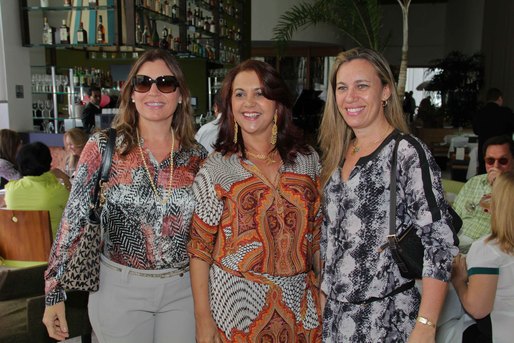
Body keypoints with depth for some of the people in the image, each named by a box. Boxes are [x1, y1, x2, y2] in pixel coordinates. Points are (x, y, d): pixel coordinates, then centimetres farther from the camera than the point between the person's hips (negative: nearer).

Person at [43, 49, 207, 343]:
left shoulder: (197, 156, -1)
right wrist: (55, 291, -7)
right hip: (120, 287, -2)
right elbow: (74, 218, -6)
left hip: (183, 289, 2)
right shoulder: (103, 147, -7)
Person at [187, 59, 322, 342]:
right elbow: (200, 249, -6)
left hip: (300, 304, 3)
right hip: (235, 306, -2)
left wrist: (325, 293, 4)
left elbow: (317, 234, 6)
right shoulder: (216, 168, -8)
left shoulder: (307, 159, 0)